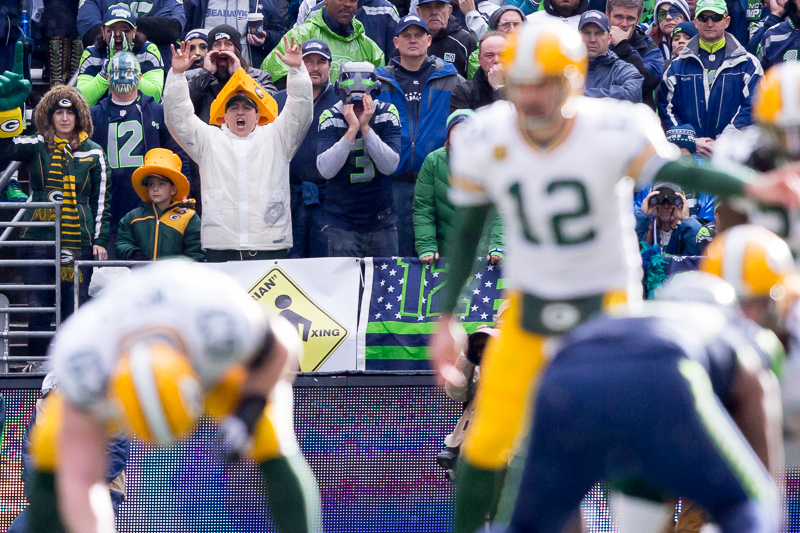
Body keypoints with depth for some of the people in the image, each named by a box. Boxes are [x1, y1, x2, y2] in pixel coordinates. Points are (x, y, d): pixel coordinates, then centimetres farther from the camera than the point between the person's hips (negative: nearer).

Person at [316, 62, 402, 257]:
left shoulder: (387, 114, -4)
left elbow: (390, 166, -15)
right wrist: (352, 129, -25)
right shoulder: (331, 118, -7)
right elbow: (326, 170, -20)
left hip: (382, 221, 2)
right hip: (342, 223, -2)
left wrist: (365, 127, -22)